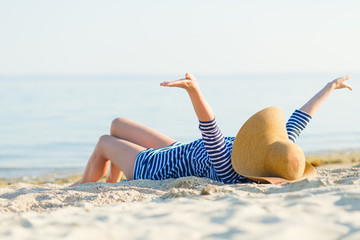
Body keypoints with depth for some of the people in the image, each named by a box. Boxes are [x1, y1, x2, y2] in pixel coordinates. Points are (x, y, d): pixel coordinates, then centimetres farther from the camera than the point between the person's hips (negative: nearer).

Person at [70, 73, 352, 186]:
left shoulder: (228, 169, -43)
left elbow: (209, 128, -59)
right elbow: (299, 118, -14)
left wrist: (194, 89, -72)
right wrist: (329, 87, -4)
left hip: (154, 168, -8)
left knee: (104, 142, 20)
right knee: (117, 124, 25)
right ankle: (111, 184, 49)